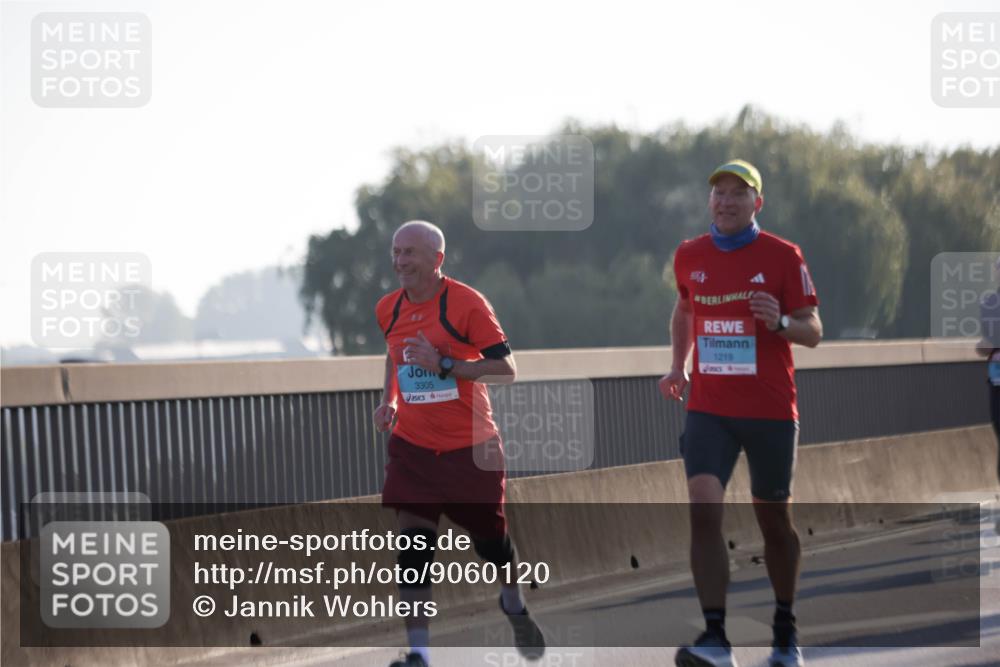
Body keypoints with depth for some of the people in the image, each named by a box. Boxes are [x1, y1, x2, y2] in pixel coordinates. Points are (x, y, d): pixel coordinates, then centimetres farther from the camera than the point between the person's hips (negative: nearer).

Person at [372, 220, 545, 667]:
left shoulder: (467, 303, -13)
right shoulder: (388, 309, 4)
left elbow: (506, 369, -15)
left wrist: (444, 365, -23)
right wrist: (389, 399, 11)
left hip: (470, 446, -3)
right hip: (412, 445, 3)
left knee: (489, 538, 10)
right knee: (415, 543, -10)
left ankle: (514, 604, 43)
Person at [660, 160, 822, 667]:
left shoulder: (782, 256, -4)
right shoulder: (689, 256, 6)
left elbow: (813, 331, -3)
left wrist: (781, 322, -24)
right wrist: (677, 367, 14)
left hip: (770, 410, -2)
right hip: (708, 410, 2)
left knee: (773, 518, 10)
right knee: (703, 511, -16)